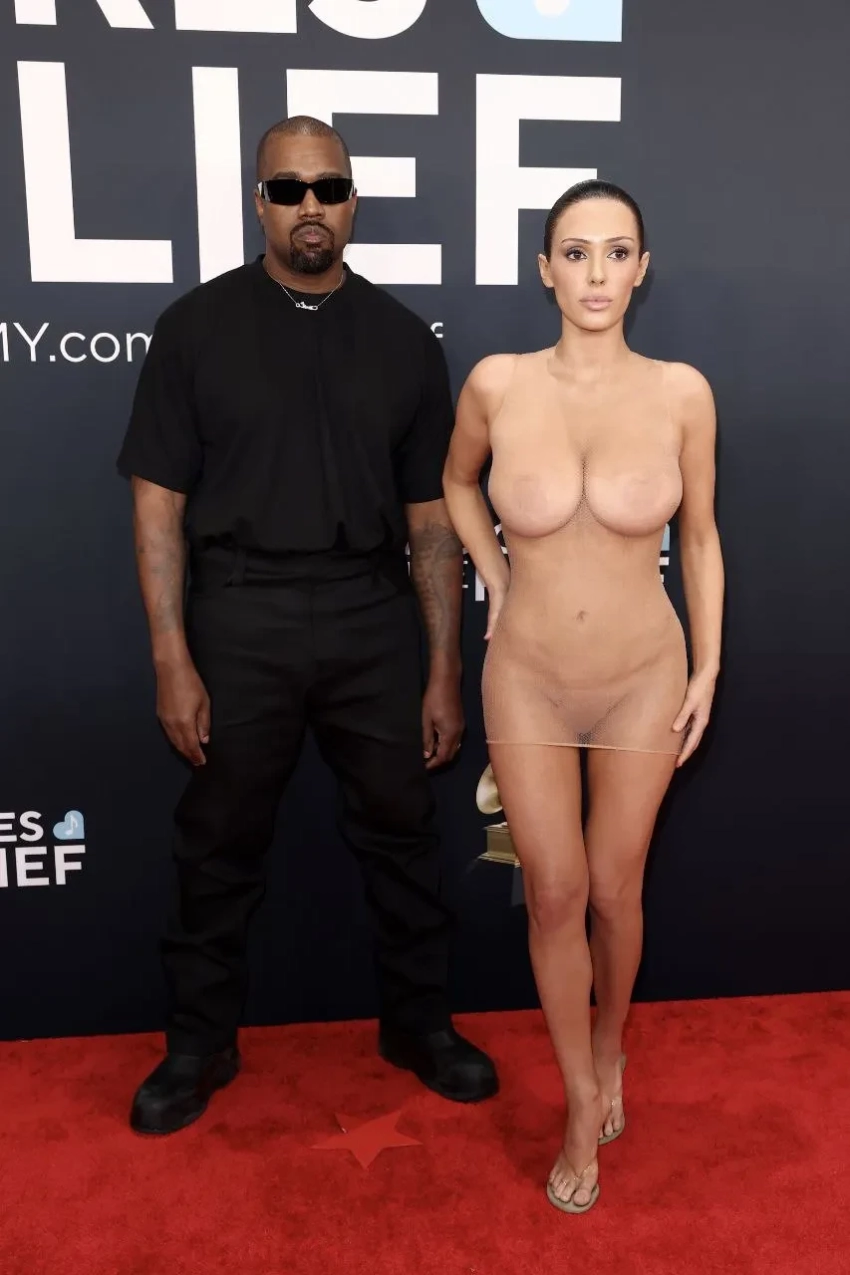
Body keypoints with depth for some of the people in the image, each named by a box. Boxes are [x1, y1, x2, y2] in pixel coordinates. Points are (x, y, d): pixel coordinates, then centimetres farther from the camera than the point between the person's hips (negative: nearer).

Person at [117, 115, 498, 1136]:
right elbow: (158, 503, -1)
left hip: (373, 620, 2)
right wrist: (172, 660, -8)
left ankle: (417, 1023, 33)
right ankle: (201, 1042, 31)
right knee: (221, 843, 11)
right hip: (239, 620, -1)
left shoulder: (402, 339, 6)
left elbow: (430, 518, 5)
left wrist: (445, 670, 2)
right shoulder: (196, 327, 1)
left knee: (399, 832, 12)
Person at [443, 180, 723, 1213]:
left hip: (643, 680, 0)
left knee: (613, 892, 13)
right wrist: (496, 579, 5)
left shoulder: (681, 392, -10)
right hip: (527, 680, 0)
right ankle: (583, 1105, 29)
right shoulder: (497, 383, -10)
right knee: (554, 895, 8)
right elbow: (457, 482, 12)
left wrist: (707, 670, 2)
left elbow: (700, 538, 2)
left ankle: (607, 1048, 44)